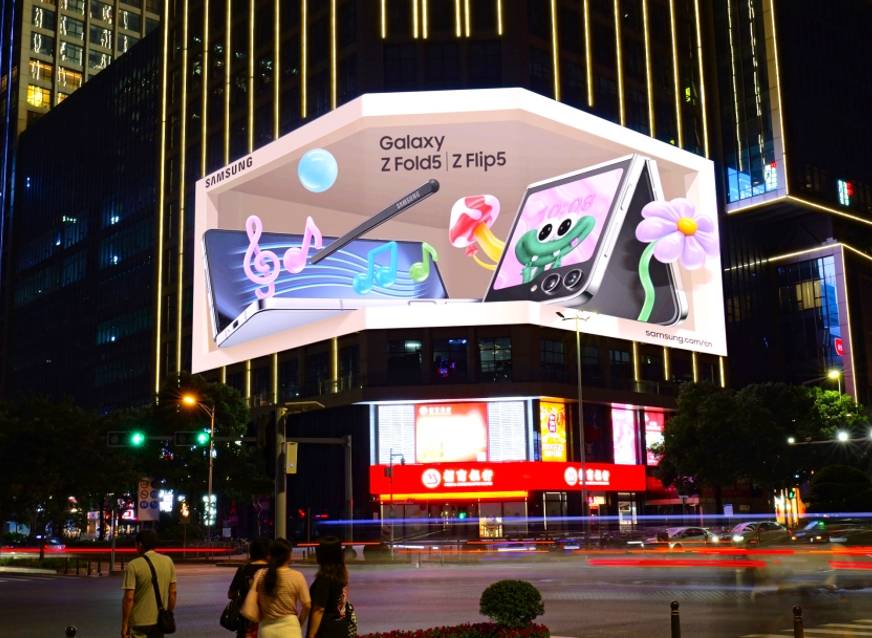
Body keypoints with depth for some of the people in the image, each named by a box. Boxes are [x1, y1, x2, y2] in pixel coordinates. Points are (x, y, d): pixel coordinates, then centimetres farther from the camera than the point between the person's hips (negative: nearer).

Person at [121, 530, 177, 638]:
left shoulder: (133, 565, -14)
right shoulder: (168, 561, 1)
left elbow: (129, 598, -16)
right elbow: (173, 592, 5)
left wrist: (124, 625, -8)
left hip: (139, 622, -5)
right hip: (159, 621, 5)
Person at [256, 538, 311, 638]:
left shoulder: (260, 576, -3)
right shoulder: (297, 577, -9)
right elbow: (307, 605, -5)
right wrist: (298, 624, 12)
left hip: (266, 628, 3)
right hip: (289, 627, -3)